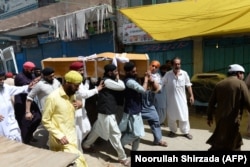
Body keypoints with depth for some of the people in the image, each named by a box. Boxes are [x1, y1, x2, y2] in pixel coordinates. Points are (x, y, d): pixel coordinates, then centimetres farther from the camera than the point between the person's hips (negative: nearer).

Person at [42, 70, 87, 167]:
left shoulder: (72, 95, 6)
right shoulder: (53, 97, -16)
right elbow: (45, 120, -12)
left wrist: (77, 106, -3)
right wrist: (59, 135, -19)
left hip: (72, 137, 7)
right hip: (61, 139, -7)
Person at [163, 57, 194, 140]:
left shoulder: (184, 73, -5)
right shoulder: (168, 74, -9)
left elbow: (188, 85, 3)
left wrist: (191, 96, 4)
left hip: (181, 99, 1)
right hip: (171, 99, 0)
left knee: (184, 116, 7)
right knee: (171, 116, 12)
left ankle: (185, 132, 26)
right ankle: (173, 131, 32)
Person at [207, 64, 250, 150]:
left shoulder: (219, 84, 7)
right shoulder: (241, 83, -7)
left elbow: (211, 102, 7)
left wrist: (209, 117, 13)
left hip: (220, 117, 6)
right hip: (232, 118, -6)